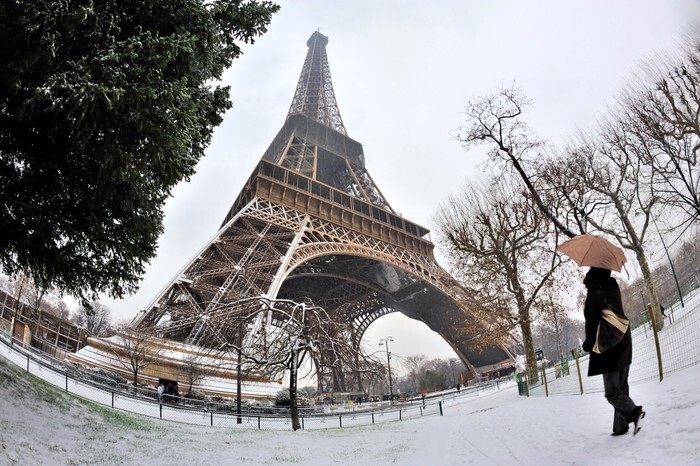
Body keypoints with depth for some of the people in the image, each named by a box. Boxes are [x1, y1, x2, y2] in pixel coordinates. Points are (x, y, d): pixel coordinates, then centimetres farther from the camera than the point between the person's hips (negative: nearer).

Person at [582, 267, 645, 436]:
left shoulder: (595, 287, -11)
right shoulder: (612, 284, 8)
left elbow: (593, 316, -18)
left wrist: (589, 341, -9)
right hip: (624, 341, 7)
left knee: (612, 391, -3)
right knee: (621, 387, 13)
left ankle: (633, 411, -25)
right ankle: (621, 426, 14)